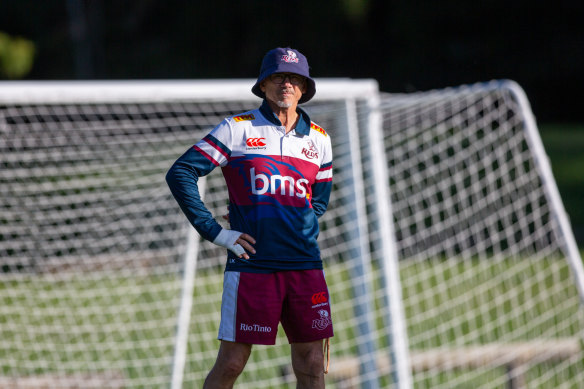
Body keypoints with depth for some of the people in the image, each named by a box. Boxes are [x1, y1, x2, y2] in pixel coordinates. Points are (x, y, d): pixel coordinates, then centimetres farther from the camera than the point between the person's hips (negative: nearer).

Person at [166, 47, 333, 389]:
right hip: (250, 265, -3)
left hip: (305, 267, 4)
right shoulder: (236, 129, 0)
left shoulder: (319, 139, 12)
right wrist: (215, 232, -8)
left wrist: (300, 229, 7)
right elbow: (180, 174, -3)